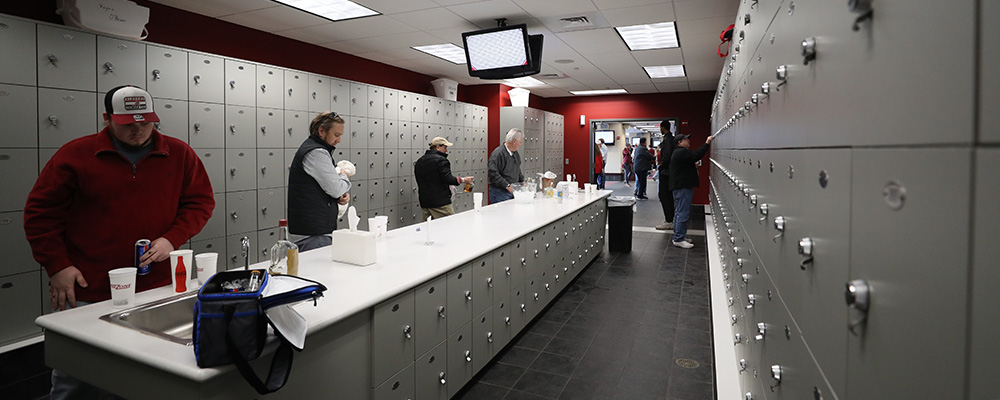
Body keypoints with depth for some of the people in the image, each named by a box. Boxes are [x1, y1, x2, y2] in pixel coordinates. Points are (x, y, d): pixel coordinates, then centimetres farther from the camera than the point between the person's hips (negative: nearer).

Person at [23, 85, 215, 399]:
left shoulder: (179, 154, 4)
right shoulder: (76, 155, 1)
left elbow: (200, 202, 6)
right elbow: (41, 212, 5)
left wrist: (172, 239, -9)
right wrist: (57, 266, -3)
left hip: (158, 289, 1)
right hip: (86, 294, -1)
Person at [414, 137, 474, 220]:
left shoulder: (419, 161, 15)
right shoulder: (441, 160, -10)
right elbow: (448, 179, -18)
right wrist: (463, 180, -7)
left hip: (424, 202, 8)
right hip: (440, 202, -8)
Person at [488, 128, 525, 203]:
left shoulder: (515, 153, 14)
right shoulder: (498, 153, -16)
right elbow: (493, 174, -23)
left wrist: (522, 181, 13)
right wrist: (507, 186, -21)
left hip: (513, 191, 8)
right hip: (500, 192, -8)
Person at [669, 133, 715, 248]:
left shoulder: (679, 152, 21)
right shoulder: (681, 152, -15)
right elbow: (696, 155, -26)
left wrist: (693, 166, 11)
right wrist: (707, 143, -19)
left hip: (681, 187, 12)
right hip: (683, 187, -12)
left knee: (679, 213, 16)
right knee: (682, 213, -10)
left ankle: (678, 236, 23)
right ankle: (678, 239, -8)